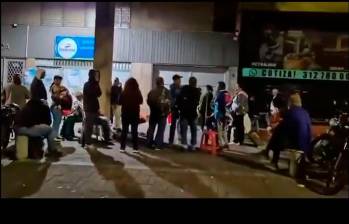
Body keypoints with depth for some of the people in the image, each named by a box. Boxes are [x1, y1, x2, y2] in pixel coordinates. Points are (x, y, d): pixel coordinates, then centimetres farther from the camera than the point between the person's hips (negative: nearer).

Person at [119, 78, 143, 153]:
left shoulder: (124, 92, -12)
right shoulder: (138, 92, -10)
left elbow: (120, 102, 0)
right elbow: (141, 101, 6)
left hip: (125, 113, 0)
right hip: (135, 113, 1)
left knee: (124, 130, 10)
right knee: (134, 131, 10)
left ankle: (122, 147, 8)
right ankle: (135, 148, 11)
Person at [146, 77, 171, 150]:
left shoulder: (152, 91, 3)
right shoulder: (166, 91, -9)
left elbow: (148, 101, 5)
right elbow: (168, 102, -13)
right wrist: (168, 111, 1)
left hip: (153, 112, 4)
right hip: (163, 113, -4)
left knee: (151, 128, 15)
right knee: (160, 129, 2)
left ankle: (149, 143, 20)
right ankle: (158, 145, 0)